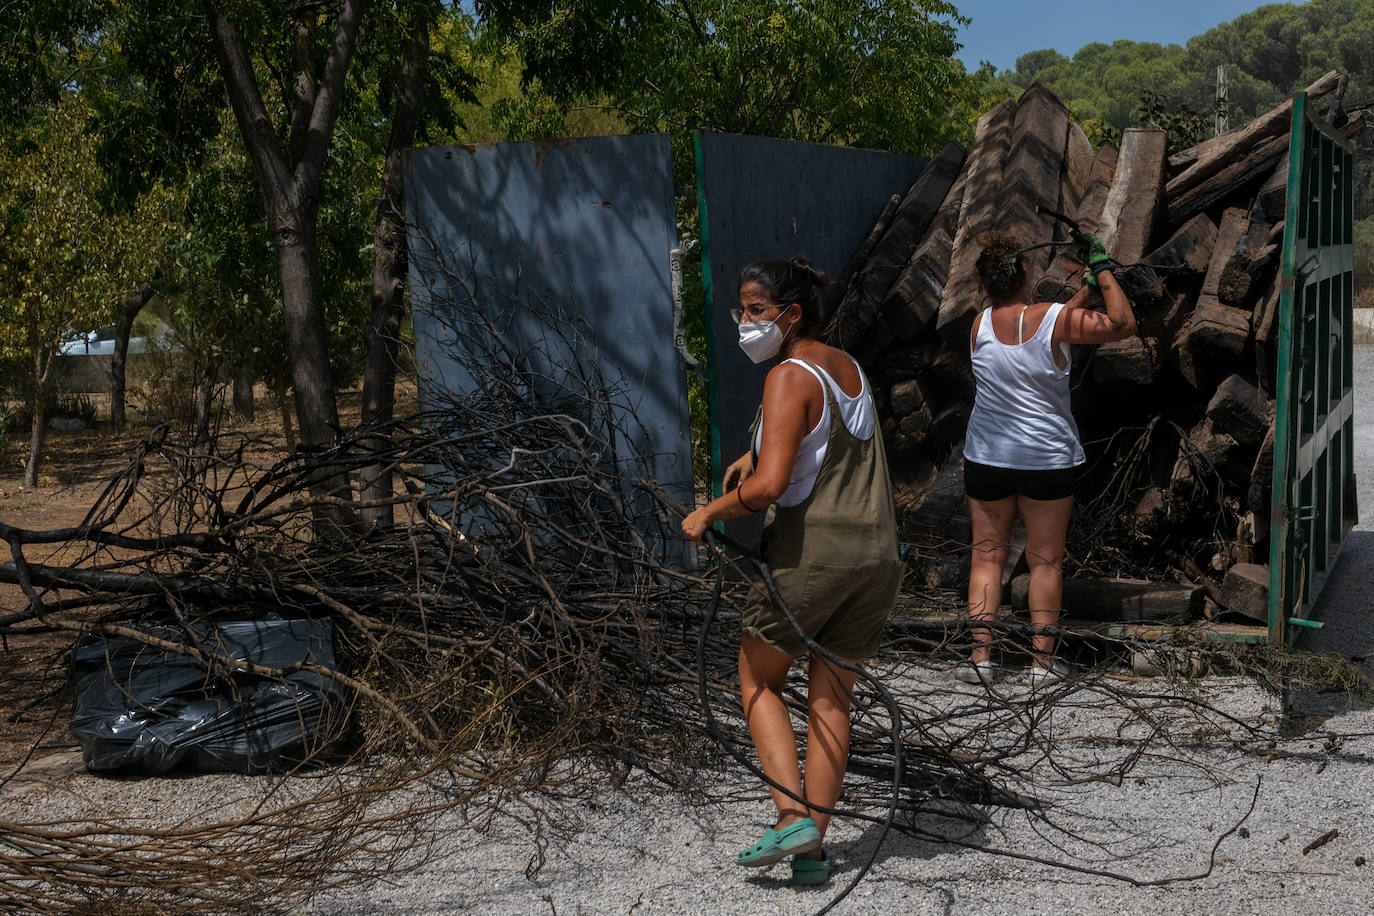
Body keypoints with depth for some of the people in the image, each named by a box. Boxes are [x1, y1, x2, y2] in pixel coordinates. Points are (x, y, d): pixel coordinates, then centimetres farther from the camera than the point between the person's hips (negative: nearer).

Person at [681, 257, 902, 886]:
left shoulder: (789, 378, -13)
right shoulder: (847, 366, 14)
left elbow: (769, 486, -23)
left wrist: (707, 514, -9)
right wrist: (756, 453, 23)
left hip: (811, 551, -7)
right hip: (877, 552, 8)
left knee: (758, 681, 12)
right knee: (830, 699, 13)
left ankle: (793, 816, 0)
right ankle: (814, 847, 14)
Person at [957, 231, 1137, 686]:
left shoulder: (980, 325, -2)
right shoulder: (1055, 320, -13)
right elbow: (1123, 324, -5)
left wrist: (1085, 290, 16)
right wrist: (1103, 269, 2)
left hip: (986, 457, 2)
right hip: (1047, 460, -2)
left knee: (987, 555, 9)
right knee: (1045, 560, 7)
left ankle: (980, 655, 6)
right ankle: (1042, 660, 10)